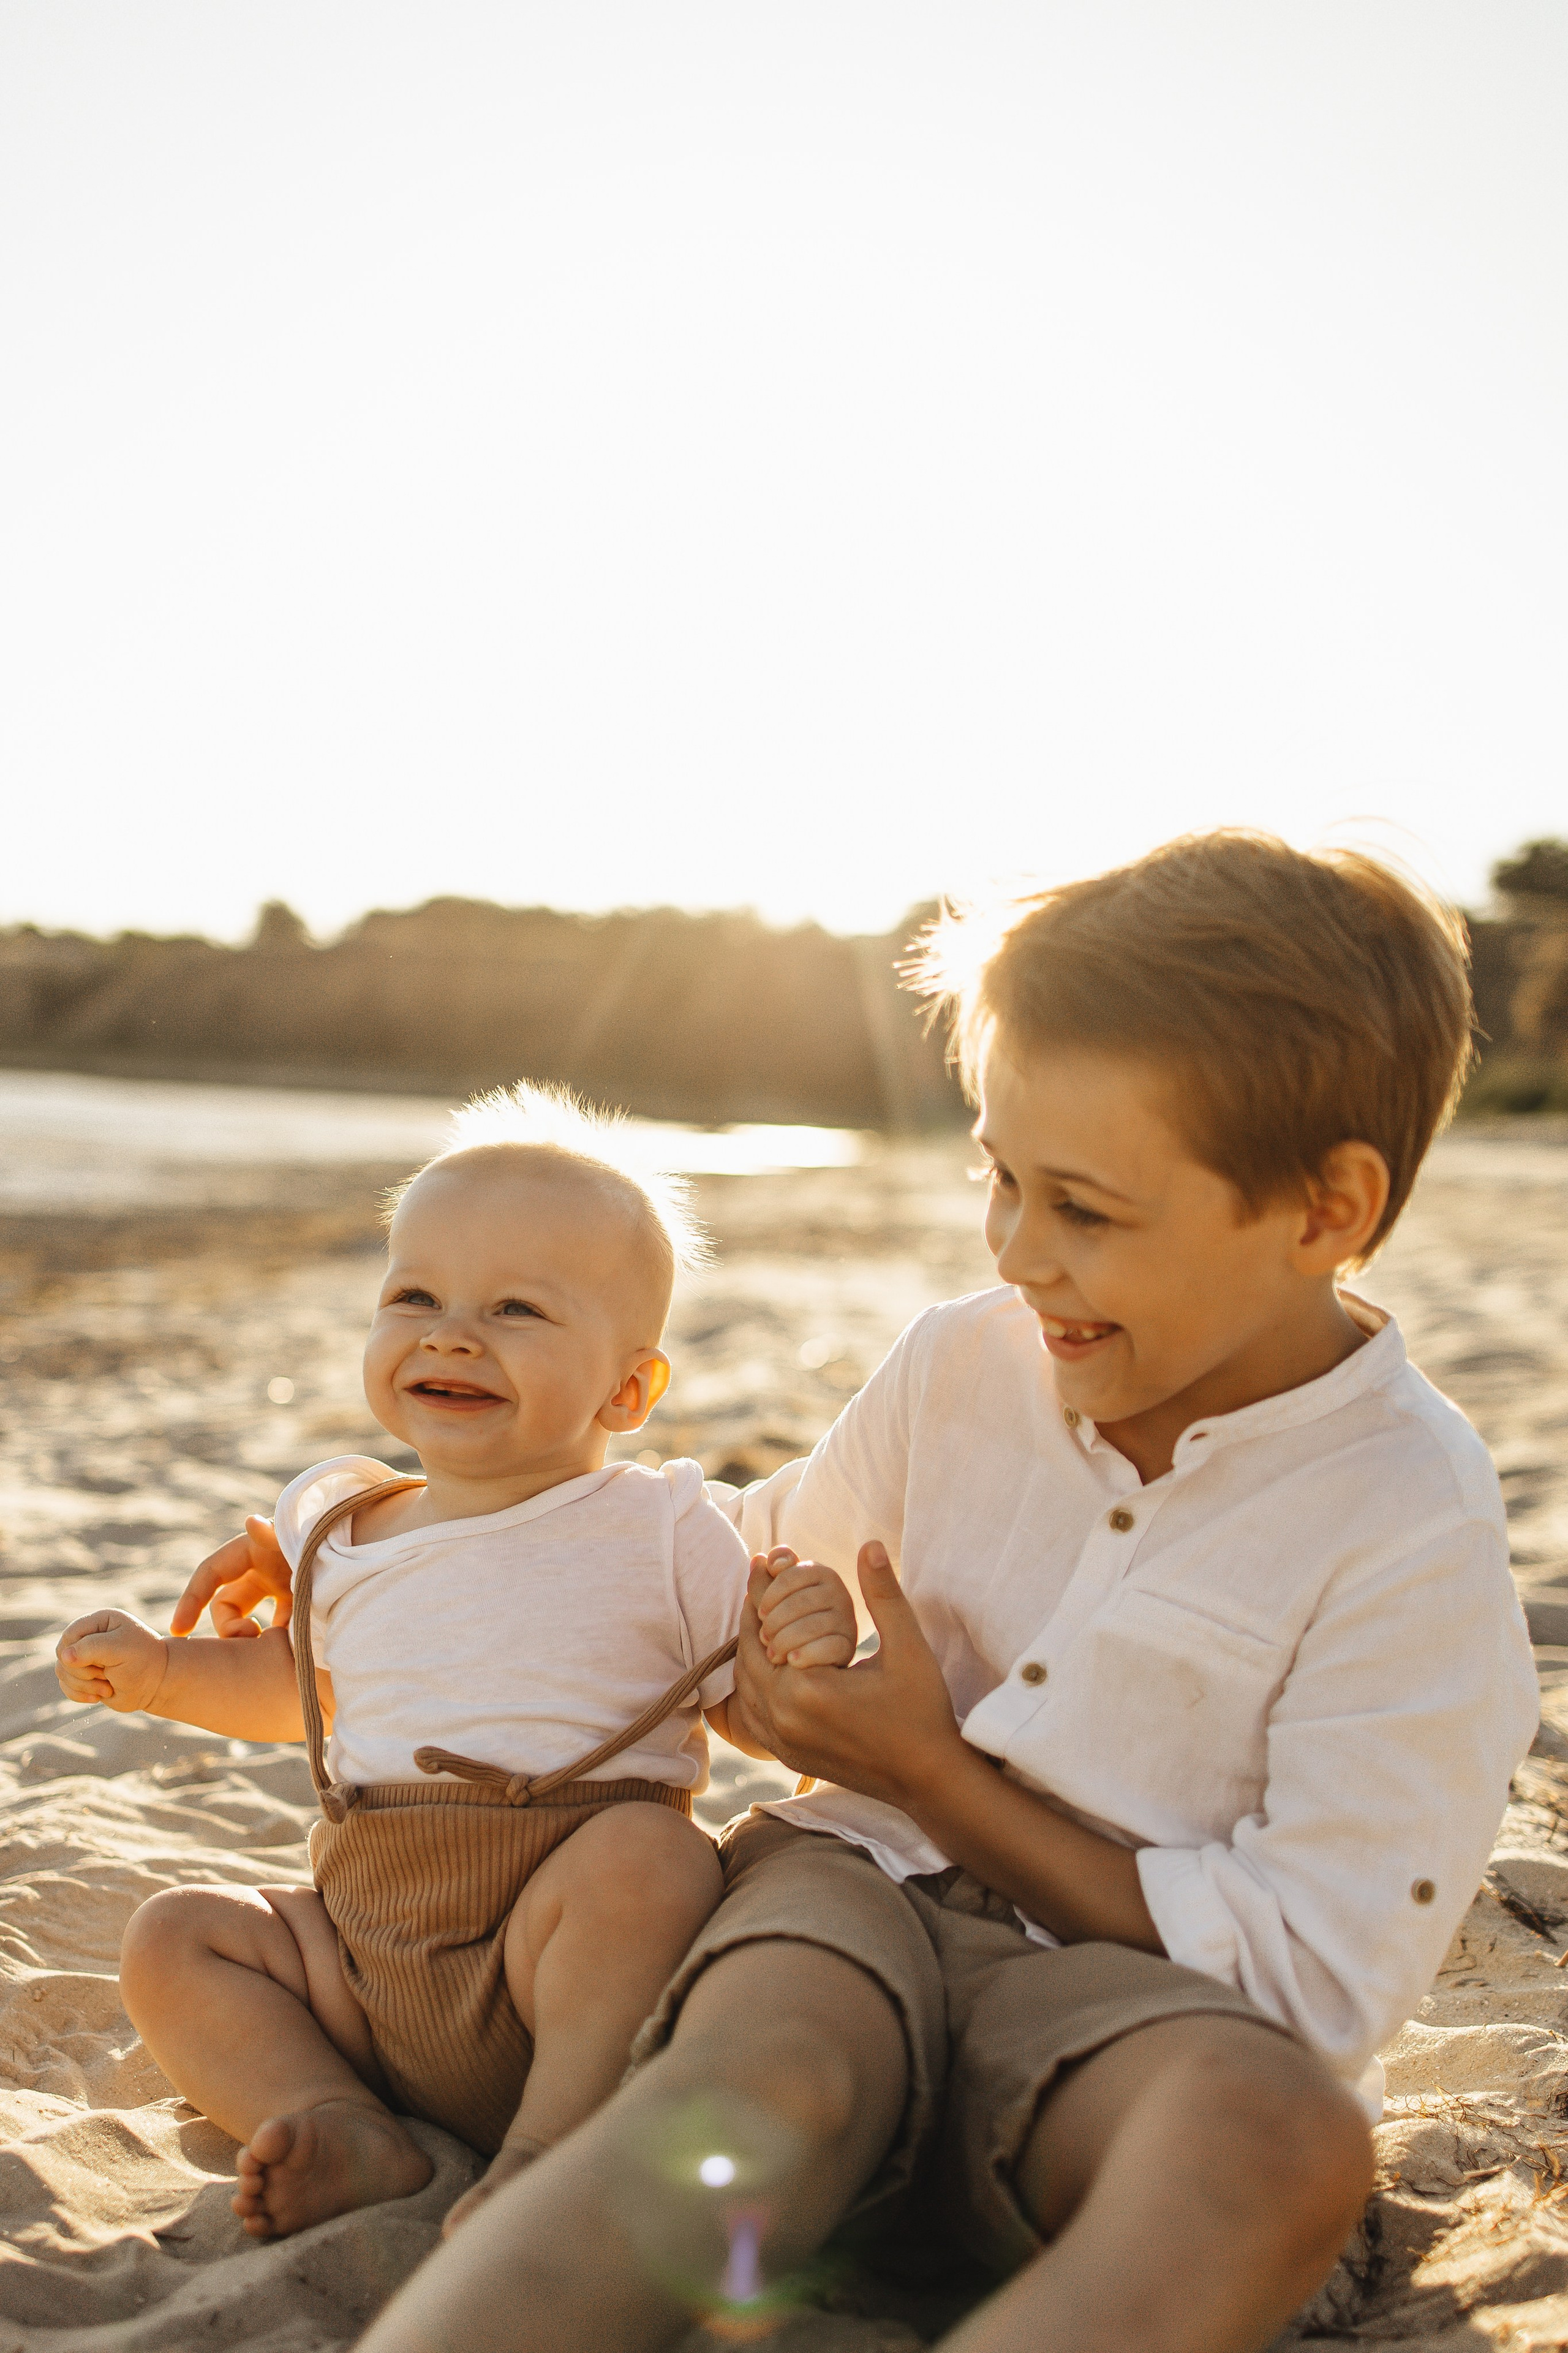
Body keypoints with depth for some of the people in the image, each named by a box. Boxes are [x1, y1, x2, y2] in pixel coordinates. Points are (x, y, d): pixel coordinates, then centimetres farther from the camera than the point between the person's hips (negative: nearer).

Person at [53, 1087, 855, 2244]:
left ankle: (550, 2147, -22)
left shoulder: (662, 1531, -5)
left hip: (562, 1969, -5)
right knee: (172, 1938, -5)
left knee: (652, 1853, -33)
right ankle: (357, 2137, -15)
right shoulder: (337, 1530, 8)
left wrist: (812, 1657, -22)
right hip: (364, 1952, 5)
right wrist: (165, 1672, 14)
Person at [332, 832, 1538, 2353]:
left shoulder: (1414, 1529, -11)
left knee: (1286, 2137, -38)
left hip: (1120, 1985, -2)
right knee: (762, 2069, -34)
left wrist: (934, 1777, -10)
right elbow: (759, 1568, 22)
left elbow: (1307, 1985, -10)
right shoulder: (962, 1365, 3)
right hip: (864, 1886, 3)